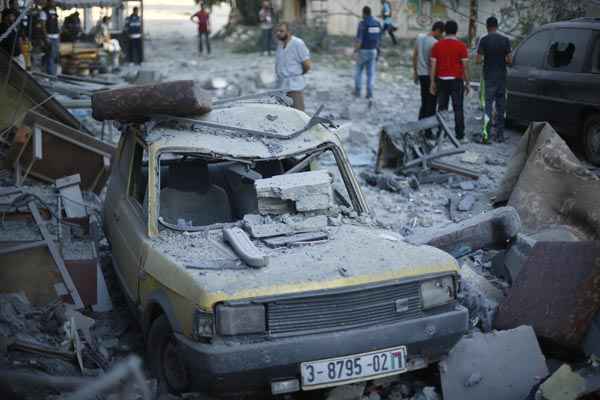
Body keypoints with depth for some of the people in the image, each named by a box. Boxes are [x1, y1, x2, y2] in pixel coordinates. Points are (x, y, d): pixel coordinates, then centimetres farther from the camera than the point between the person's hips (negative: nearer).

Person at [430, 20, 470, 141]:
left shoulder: (437, 45, 1)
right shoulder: (461, 46, -5)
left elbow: (433, 65, 0)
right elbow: (465, 66, -6)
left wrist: (432, 83, 6)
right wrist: (467, 83, 1)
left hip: (442, 80, 2)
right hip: (456, 80, -2)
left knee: (442, 108, 8)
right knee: (458, 108, 1)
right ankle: (459, 134, 1)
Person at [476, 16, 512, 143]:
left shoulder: (484, 40, -8)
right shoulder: (505, 40, -1)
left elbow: (478, 60, -11)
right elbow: (509, 60, -3)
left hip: (489, 77, -2)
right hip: (501, 76, 2)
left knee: (489, 104, -2)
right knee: (500, 106, 11)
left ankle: (486, 132, -19)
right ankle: (500, 134, 14)